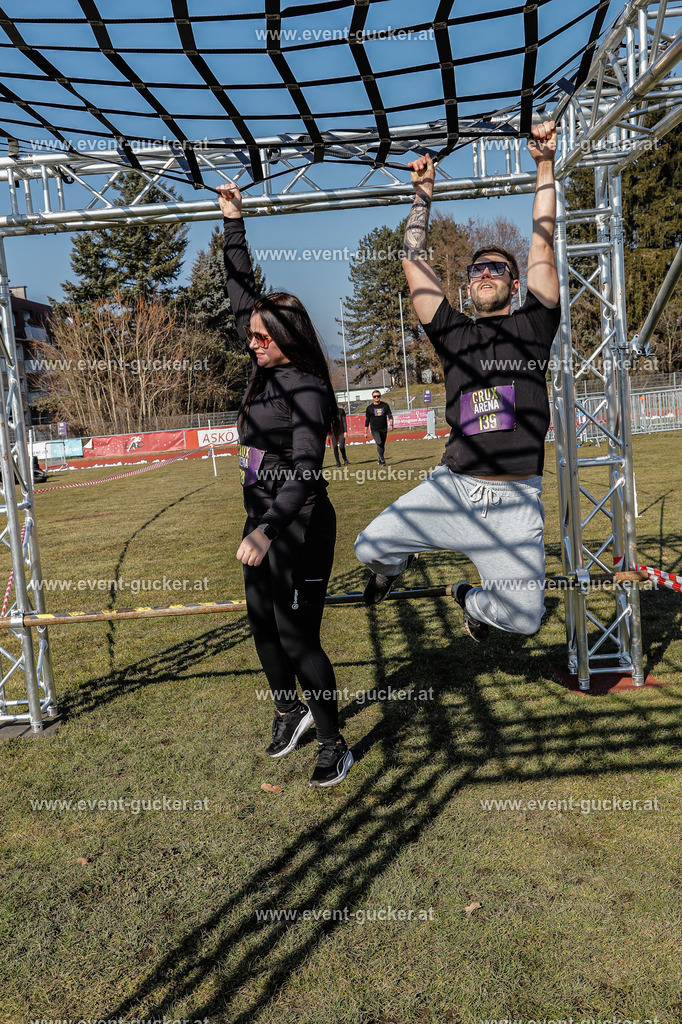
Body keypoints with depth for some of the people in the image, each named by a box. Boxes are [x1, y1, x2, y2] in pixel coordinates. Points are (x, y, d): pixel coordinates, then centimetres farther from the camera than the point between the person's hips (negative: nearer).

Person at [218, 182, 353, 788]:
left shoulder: (308, 391, -17)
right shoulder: (267, 371, 7)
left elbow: (306, 469, -29)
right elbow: (242, 291, 17)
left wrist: (269, 529, -40)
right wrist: (233, 223, 18)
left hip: (298, 527, -9)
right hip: (263, 522, 9)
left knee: (297, 638, -3)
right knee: (263, 624, 17)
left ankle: (333, 746, 14)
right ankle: (291, 712, 40)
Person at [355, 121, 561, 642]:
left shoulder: (533, 326, 10)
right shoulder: (454, 333, 12)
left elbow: (543, 245, 5)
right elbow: (415, 261, 12)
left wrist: (545, 165, 6)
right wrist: (423, 194, 15)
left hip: (516, 500, -1)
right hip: (452, 487, 2)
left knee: (525, 618, -6)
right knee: (370, 546, -3)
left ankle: (475, 601, 30)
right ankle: (396, 561, 35)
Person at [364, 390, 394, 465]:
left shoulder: (385, 405, 7)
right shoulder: (369, 408, 3)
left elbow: (390, 415, 3)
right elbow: (367, 420, 7)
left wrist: (391, 424, -16)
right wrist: (366, 432, 6)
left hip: (384, 429, 3)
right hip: (374, 429, -3)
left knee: (382, 446, 10)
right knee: (379, 443, -22)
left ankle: (379, 459, 31)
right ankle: (382, 460, -17)